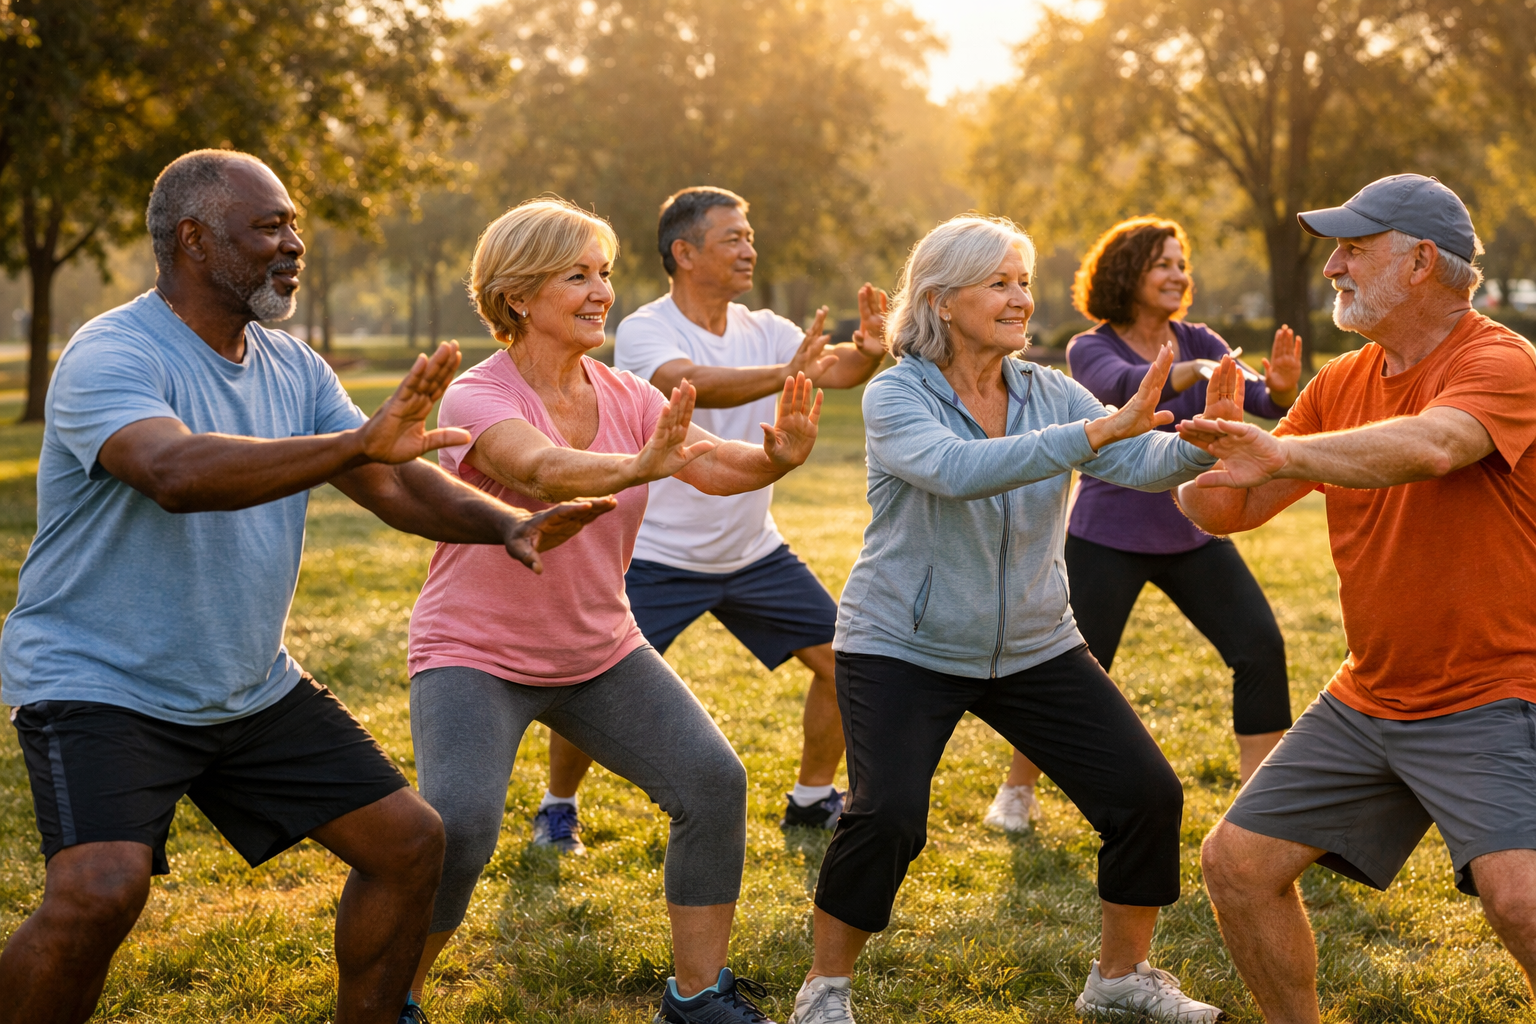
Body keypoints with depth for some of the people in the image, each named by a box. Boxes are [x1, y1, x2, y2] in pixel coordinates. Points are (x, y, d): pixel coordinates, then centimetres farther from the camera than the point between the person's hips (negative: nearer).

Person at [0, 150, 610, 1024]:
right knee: (101, 890, -29)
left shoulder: (293, 369, 5)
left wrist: (507, 526, -17)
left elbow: (392, 483, 2)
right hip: (97, 686, -7)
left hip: (254, 690, 7)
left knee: (410, 841, 5)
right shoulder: (110, 357, -18)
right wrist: (357, 442, -47)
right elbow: (178, 472, -38)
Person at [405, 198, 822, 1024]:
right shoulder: (476, 399, -18)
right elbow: (543, 469, -39)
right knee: (459, 825, -24)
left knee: (713, 782, -8)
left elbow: (712, 465, -16)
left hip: (601, 652, 6)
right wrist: (640, 466, -59)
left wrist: (776, 459, -39)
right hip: (475, 656, -5)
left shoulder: (624, 397, -1)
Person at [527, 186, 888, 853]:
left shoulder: (764, 331, 0)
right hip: (656, 558, -5)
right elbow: (691, 384, -37)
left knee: (842, 661, 1)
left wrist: (866, 353, -40)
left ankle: (812, 799, 21)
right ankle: (558, 806, 18)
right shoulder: (643, 331, -17)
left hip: (753, 551, 5)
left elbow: (834, 370, -16)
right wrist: (783, 375, -53)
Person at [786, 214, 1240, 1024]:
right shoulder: (895, 397, -14)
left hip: (1034, 647, 5)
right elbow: (958, 470, -35)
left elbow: (1143, 465, -14)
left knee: (1147, 793, -2)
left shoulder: (1050, 393, -1)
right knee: (887, 815, -22)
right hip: (903, 647, -5)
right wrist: (1099, 431, -42)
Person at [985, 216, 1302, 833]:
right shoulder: (1091, 349, -10)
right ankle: (1017, 791, 20)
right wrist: (1177, 377, -54)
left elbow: (1259, 402, -13)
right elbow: (1122, 384, -34)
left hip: (1193, 533, 4)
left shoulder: (1198, 343, 1)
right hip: (1107, 537, -4)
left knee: (1260, 646, -10)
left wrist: (1280, 389, -37)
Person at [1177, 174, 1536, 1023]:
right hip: (1368, 697, 7)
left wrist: (1287, 454, -48)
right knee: (1236, 862, 5)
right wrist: (1216, 442, -16)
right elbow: (1227, 510, 6)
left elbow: (1431, 446, -38)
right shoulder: (1341, 384, 7)